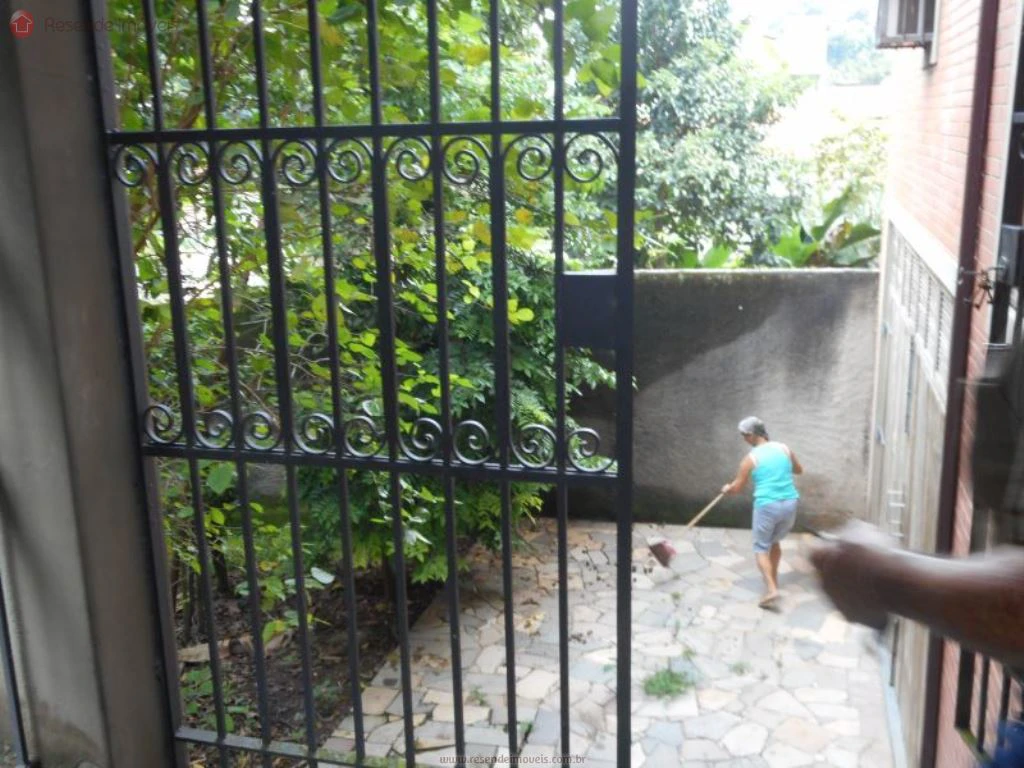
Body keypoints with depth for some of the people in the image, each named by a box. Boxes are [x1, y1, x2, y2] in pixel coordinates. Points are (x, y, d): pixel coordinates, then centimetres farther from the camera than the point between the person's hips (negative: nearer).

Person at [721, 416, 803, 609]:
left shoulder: (751, 458, -6)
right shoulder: (783, 448, 4)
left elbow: (738, 488, 1)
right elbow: (799, 470, 21)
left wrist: (727, 489, 22)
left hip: (767, 506, -5)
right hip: (789, 504, 5)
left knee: (761, 548, 7)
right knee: (774, 541, 26)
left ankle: (771, 589, -8)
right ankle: (773, 579, 37)